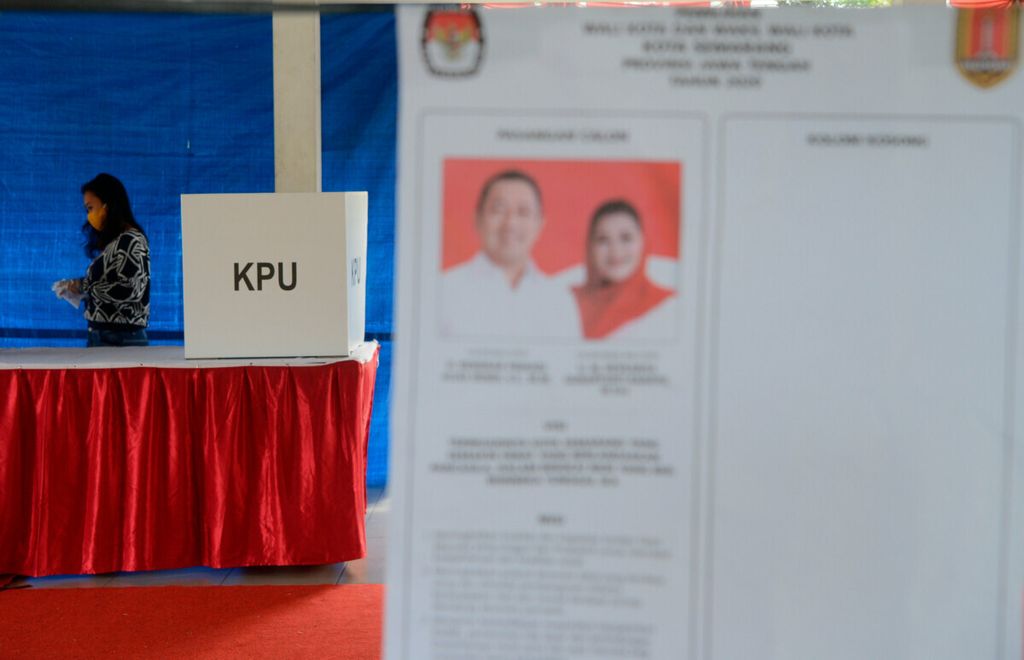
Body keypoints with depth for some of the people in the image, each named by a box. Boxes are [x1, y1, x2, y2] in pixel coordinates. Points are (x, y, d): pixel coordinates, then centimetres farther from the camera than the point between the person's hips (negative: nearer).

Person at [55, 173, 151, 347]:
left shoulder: (131, 240, -8)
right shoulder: (113, 241, 17)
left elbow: (129, 291, -17)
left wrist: (84, 286, -10)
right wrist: (75, 287, 6)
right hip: (101, 335, 8)